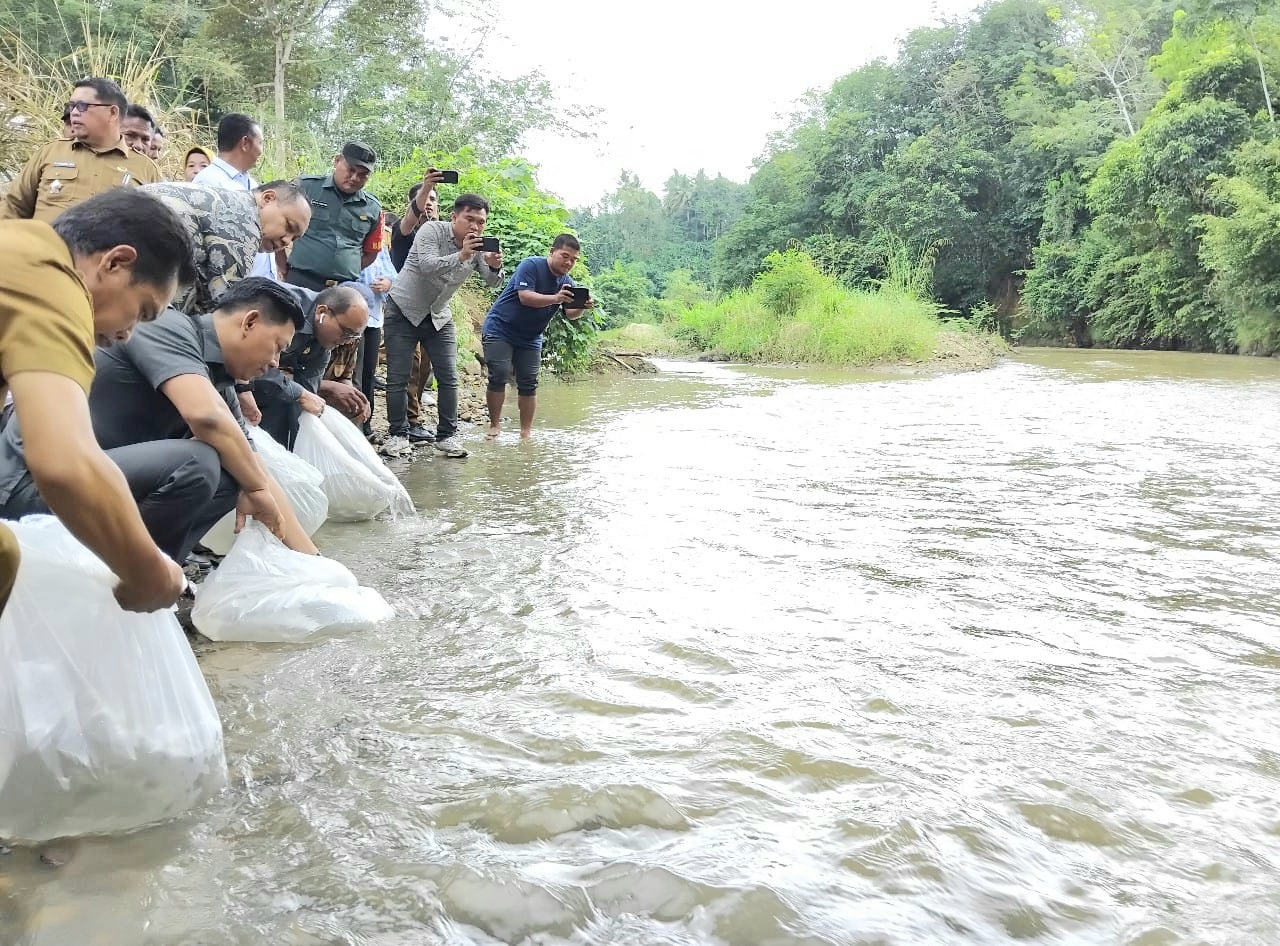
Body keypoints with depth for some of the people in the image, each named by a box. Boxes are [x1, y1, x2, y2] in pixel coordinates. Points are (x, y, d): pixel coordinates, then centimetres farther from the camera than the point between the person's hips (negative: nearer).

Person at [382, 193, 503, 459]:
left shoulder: (479, 246, -2)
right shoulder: (432, 230, -17)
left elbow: (492, 281, -11)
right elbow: (427, 266, -32)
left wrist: (495, 266, -34)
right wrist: (461, 256, -45)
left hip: (439, 316, 5)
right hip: (404, 310, -5)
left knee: (449, 378, -2)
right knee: (398, 378, -3)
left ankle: (447, 436, 5)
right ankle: (398, 435, 6)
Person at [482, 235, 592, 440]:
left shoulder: (567, 282, 3)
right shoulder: (531, 266, -16)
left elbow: (570, 314, -7)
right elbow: (525, 297, -28)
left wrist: (582, 307, -29)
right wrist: (555, 298, -39)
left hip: (530, 338, 5)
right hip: (500, 329, -5)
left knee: (529, 384, 0)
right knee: (498, 376, -13)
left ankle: (526, 432, 4)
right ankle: (494, 426, -3)